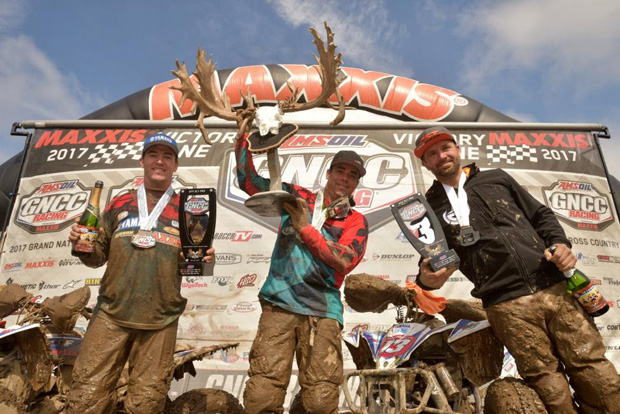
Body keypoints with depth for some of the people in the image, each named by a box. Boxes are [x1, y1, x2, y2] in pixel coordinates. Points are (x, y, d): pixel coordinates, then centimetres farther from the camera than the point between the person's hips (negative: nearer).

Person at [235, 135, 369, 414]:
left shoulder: (356, 221, 13)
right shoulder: (296, 197, 16)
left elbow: (345, 260, -5)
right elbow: (248, 180, 17)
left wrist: (305, 228, -5)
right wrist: (244, 135, 10)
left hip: (322, 310, 0)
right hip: (279, 303, 0)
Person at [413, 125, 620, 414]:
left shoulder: (496, 179, 17)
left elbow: (541, 215, 20)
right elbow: (431, 261, 10)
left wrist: (560, 243, 1)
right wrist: (427, 279, -14)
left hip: (555, 287, 3)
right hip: (506, 305, -2)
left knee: (594, 371, 2)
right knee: (548, 385, -2)